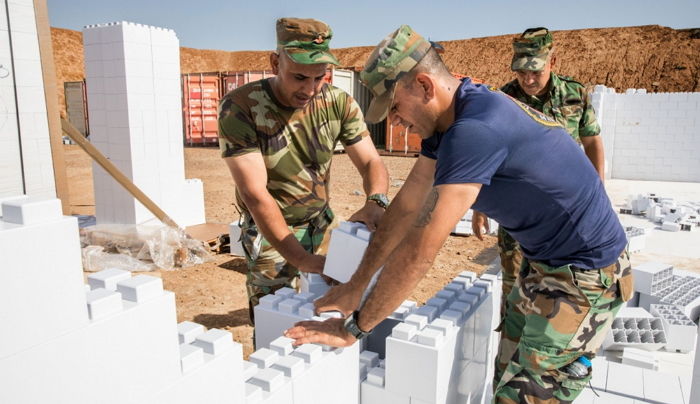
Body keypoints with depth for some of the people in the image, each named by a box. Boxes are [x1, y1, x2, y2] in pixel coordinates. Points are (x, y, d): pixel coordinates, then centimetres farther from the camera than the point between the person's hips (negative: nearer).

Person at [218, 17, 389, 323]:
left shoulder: (339, 103, -11)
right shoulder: (239, 108, -23)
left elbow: (371, 163, -9)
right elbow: (255, 194, -27)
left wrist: (375, 202, -33)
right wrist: (303, 260, -34)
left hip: (322, 223, 4)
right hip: (269, 230, -3)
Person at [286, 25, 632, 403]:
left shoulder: (475, 129, -31)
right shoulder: (448, 118, -1)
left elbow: (419, 250, -32)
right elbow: (407, 206, 1)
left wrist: (353, 327, -21)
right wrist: (356, 285, 2)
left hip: (584, 273, -9)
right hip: (542, 261, 9)